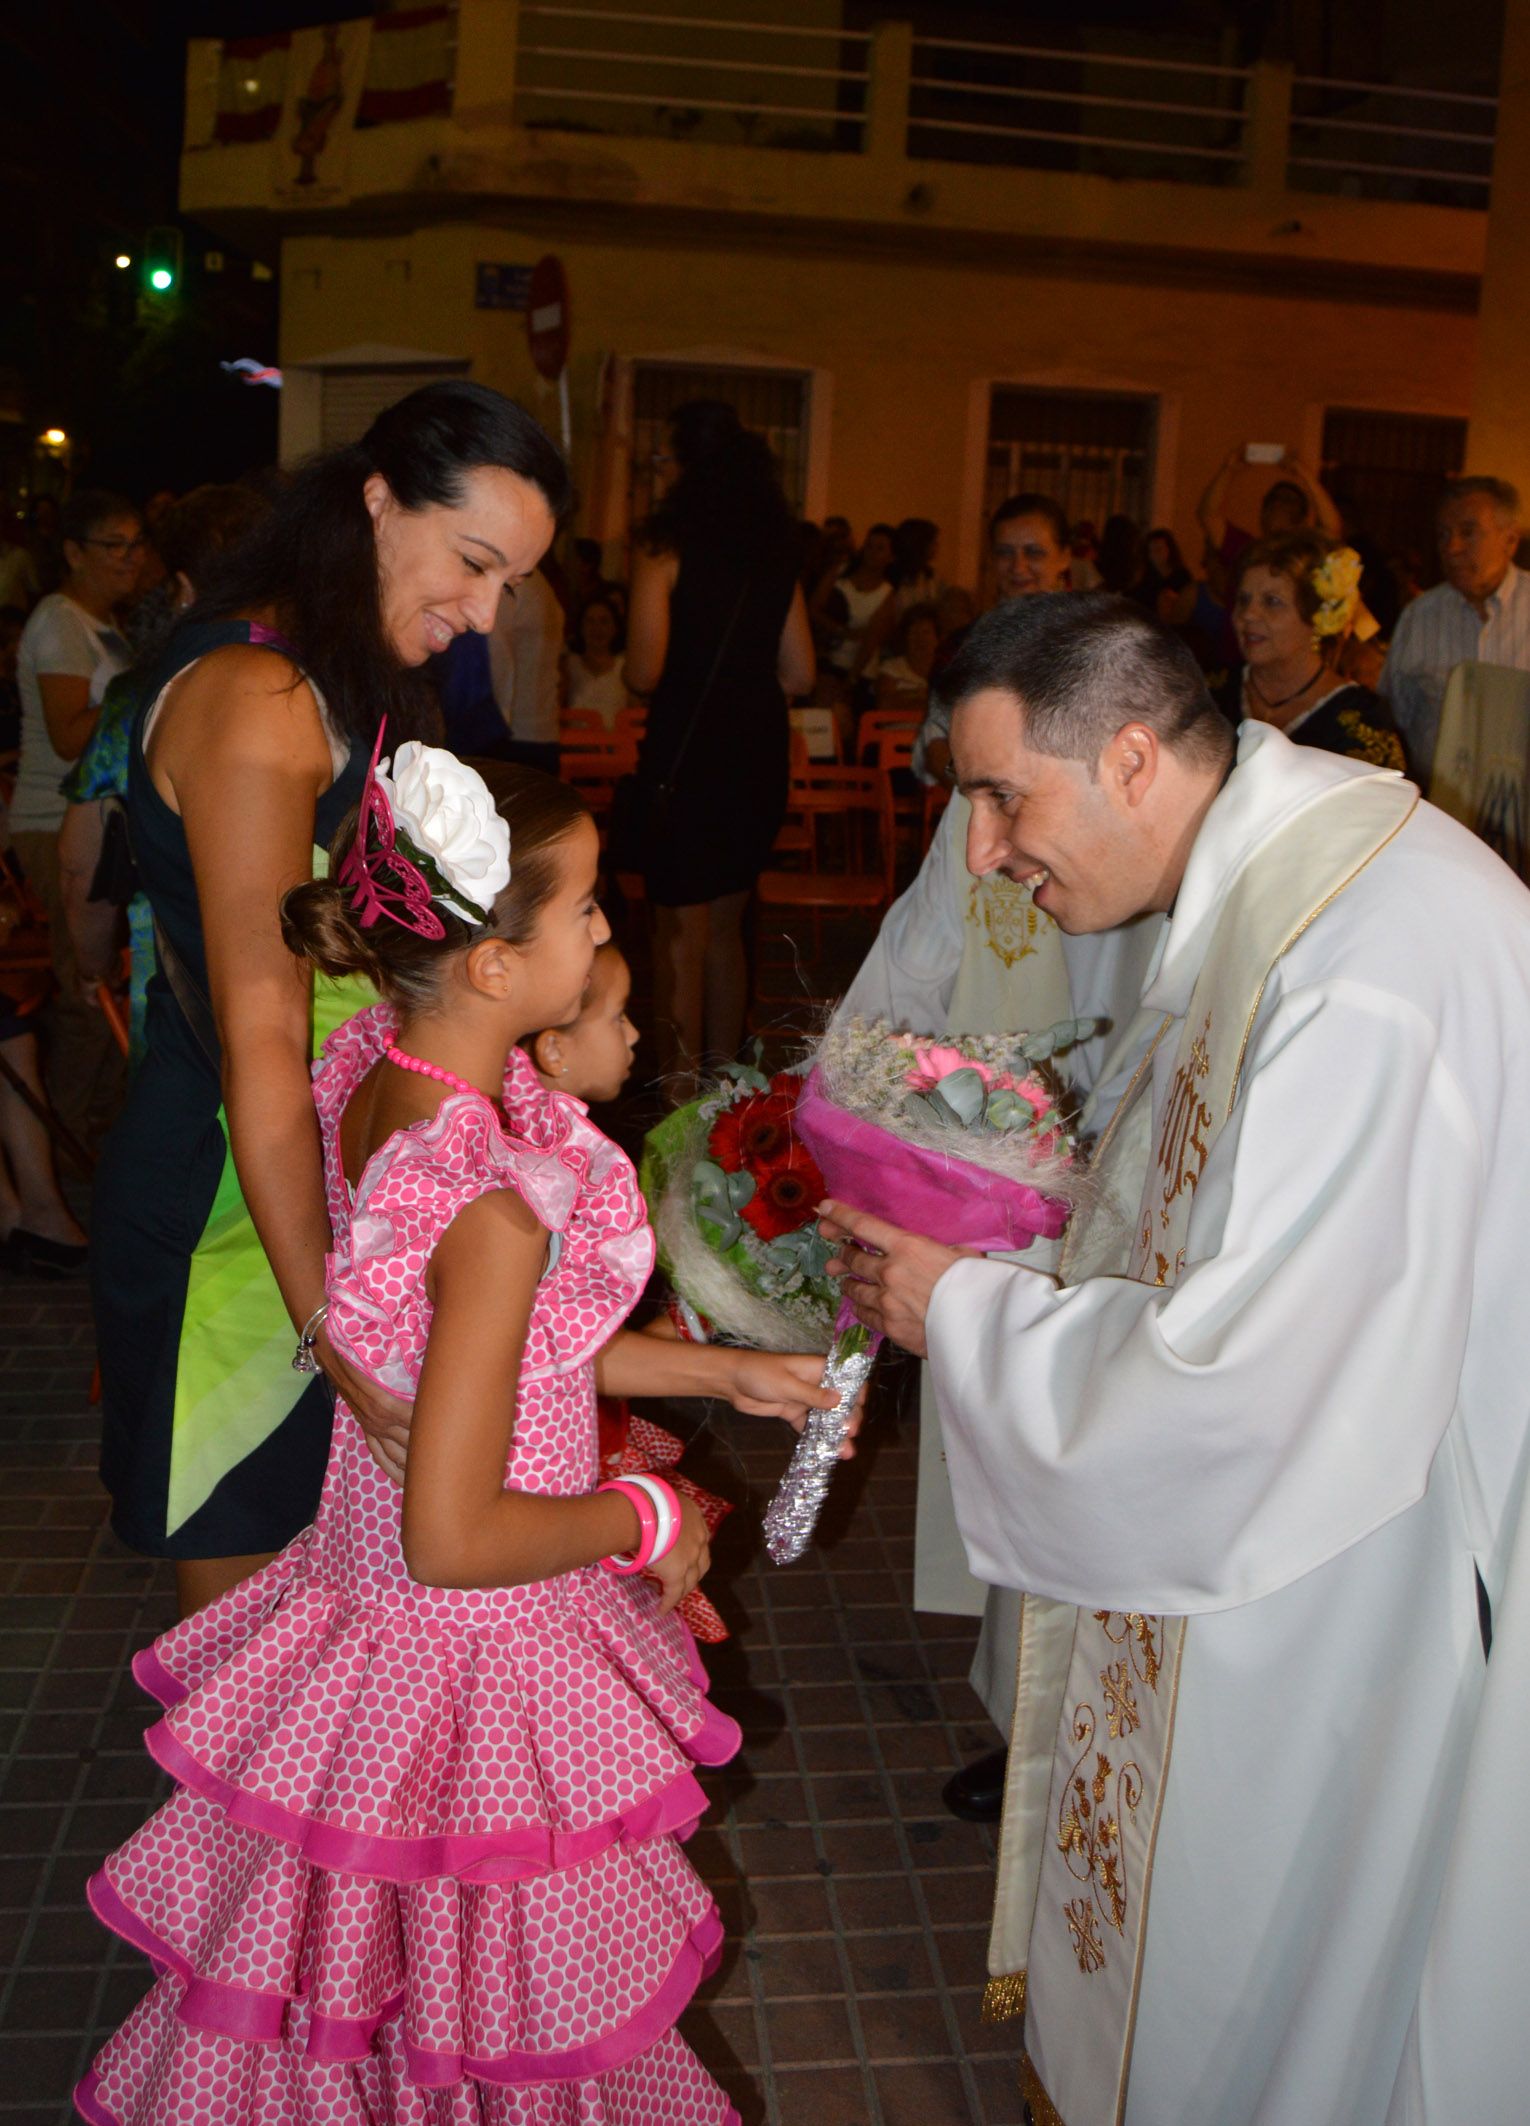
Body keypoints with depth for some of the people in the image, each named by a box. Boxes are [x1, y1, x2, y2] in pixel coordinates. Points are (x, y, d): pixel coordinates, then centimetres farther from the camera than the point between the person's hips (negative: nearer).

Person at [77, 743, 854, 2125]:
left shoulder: (370, 1073, -6)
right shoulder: (495, 1209, -33)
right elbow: (451, 1538, -29)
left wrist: (725, 1373, 9)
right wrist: (646, 1520, -13)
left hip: (357, 1599, 8)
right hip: (480, 1653, -8)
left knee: (350, 1973, 28)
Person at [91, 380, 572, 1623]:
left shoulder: (349, 681, 10)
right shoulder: (257, 699, -22)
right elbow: (260, 1041, -28)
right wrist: (332, 1324, -32)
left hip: (323, 1181, 10)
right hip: (234, 1203, -9)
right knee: (242, 1559, 7)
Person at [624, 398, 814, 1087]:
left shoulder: (665, 546, -11)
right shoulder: (775, 553, 7)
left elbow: (644, 673, -15)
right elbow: (799, 673, 9)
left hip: (686, 753, -6)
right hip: (759, 753, 6)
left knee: (680, 931, 2)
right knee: (724, 927, 17)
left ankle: (680, 1099, 6)